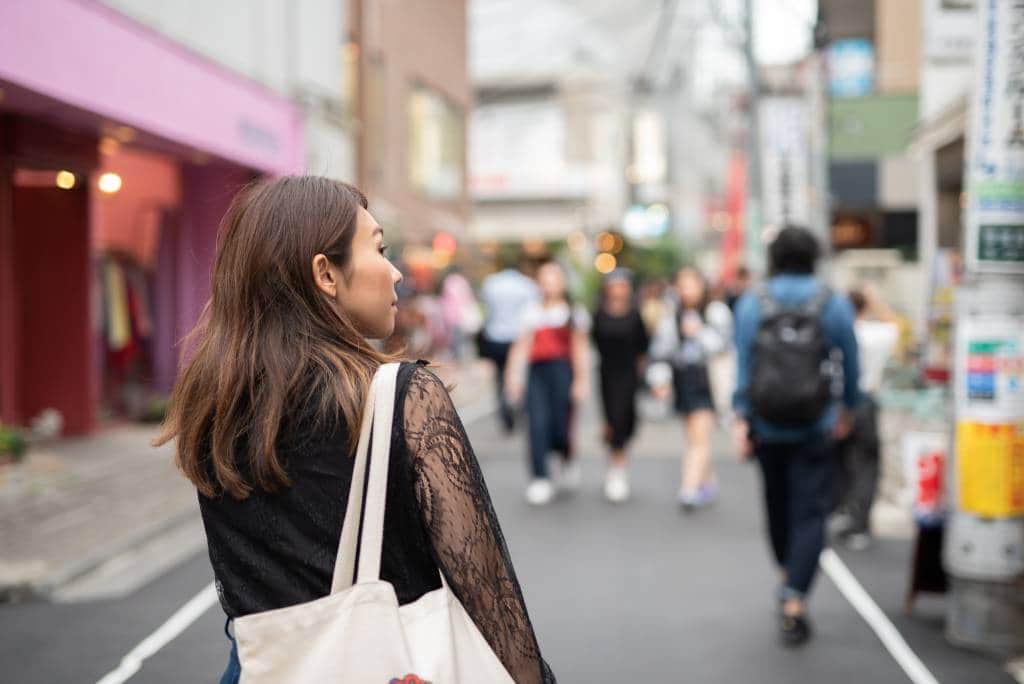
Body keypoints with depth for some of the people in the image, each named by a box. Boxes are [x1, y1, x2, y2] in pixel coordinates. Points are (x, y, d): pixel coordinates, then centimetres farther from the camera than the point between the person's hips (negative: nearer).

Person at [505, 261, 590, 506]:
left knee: (560, 427, -5)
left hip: (562, 369, -2)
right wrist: (514, 373, 4)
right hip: (537, 370, 2)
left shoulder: (574, 312, 8)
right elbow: (522, 345, 12)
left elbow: (579, 348, 3)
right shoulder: (531, 312, 15)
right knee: (537, 424, -9)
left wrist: (581, 379, -3)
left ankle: (567, 459, 28)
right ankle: (539, 479, -4)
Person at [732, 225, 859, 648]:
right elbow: (851, 364, 5)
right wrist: (847, 410, 20)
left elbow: (742, 365, -6)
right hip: (814, 428, -2)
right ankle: (793, 600, -12)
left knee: (777, 504, 20)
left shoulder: (751, 303, -1)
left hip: (766, 427, 2)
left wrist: (740, 420, -4)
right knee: (810, 513, 0)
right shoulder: (834, 305, -3)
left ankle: (788, 577, 39)